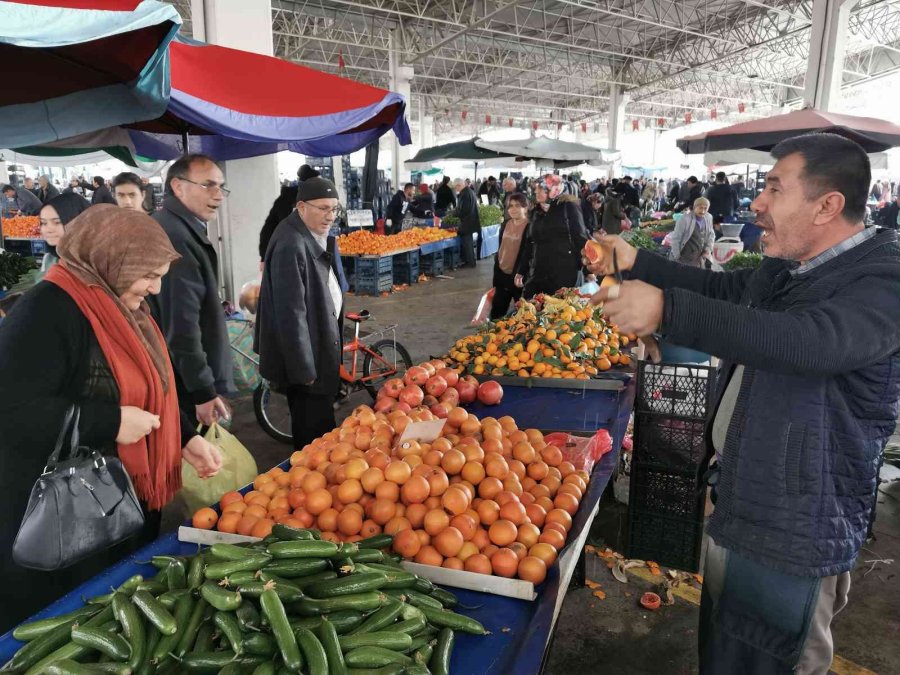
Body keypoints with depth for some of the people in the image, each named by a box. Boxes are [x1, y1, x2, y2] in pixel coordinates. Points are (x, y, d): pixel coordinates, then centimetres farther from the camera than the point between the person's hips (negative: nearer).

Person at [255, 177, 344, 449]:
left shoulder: (317, 236, 6)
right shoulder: (291, 246, -25)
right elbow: (291, 312, -26)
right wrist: (303, 368, -23)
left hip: (321, 342, 10)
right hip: (307, 350, -10)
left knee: (320, 419, 23)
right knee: (313, 429, 4)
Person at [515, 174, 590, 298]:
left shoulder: (568, 207, -2)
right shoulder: (536, 212, 13)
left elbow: (581, 238, -5)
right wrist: (521, 271, 14)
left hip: (564, 274, -5)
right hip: (537, 275, 5)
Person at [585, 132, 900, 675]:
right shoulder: (785, 271, 6)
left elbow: (812, 340, -41)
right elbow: (720, 288, 23)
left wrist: (666, 309, -46)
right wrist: (637, 263, 13)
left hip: (795, 532, -8)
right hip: (734, 498, 8)